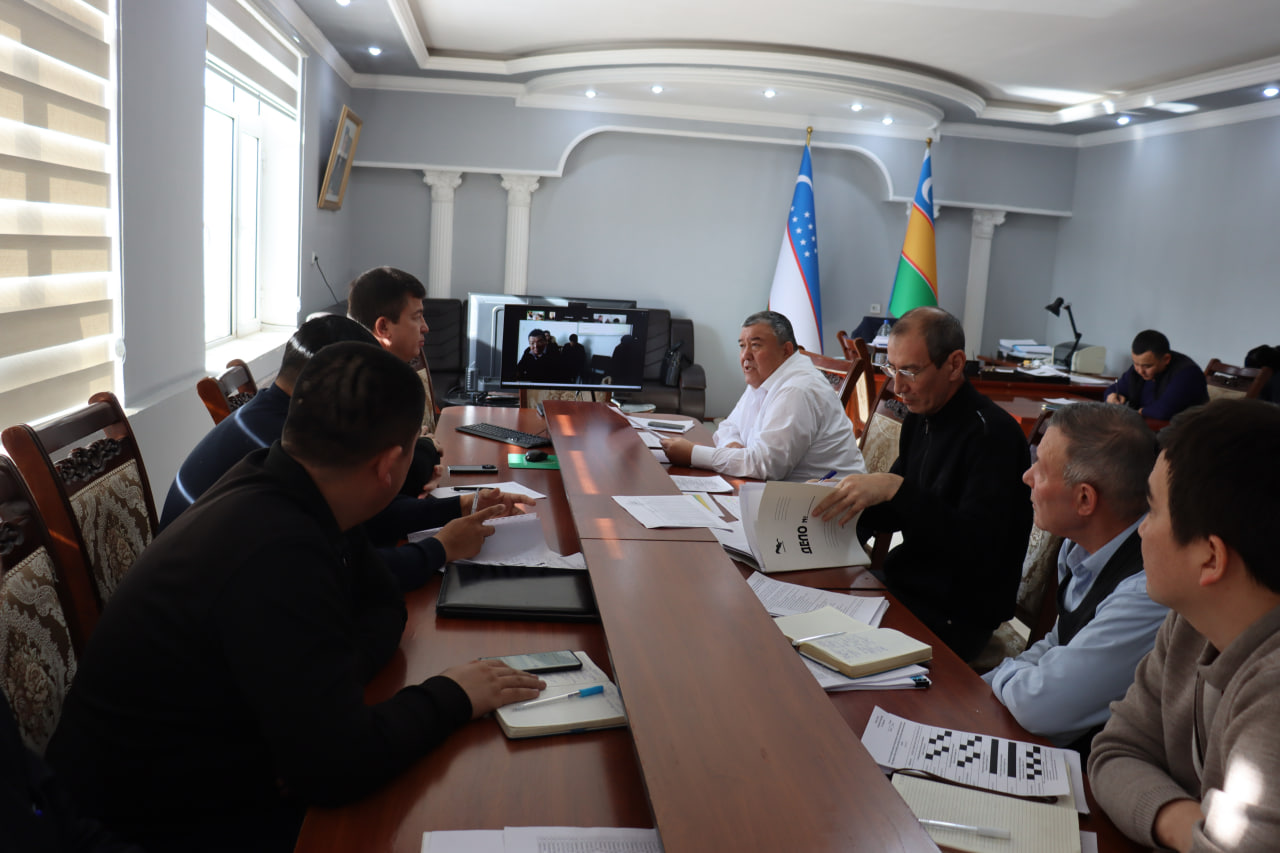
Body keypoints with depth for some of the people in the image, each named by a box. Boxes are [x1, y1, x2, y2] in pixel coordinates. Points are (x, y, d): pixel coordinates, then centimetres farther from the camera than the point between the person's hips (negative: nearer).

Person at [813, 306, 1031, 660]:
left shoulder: (992, 433, -19)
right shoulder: (921, 416, 6)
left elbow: (978, 545, -28)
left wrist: (895, 488, -33)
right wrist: (842, 498, -4)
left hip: (955, 616, -7)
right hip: (906, 584, 8)